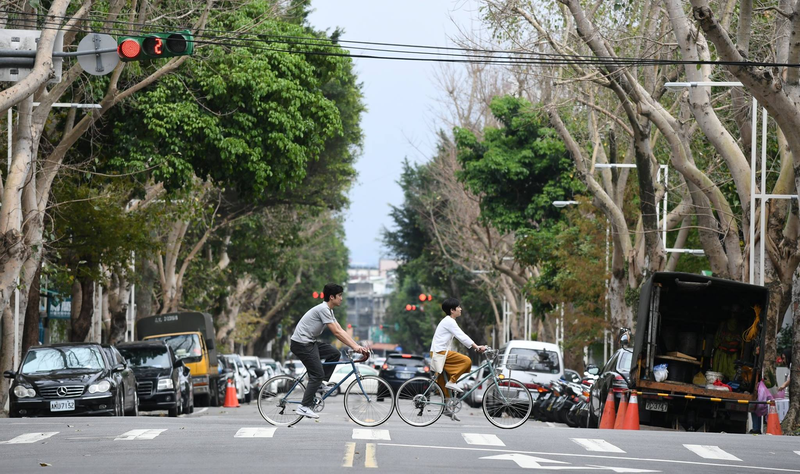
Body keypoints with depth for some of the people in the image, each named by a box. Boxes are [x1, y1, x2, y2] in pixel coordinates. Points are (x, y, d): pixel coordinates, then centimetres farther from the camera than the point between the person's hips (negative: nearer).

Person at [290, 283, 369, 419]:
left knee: (334, 353, 10)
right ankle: (304, 407, -10)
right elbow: (336, 332, -20)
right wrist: (354, 347, -19)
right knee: (317, 374, -11)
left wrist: (358, 346, 4)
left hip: (310, 342, 10)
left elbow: (341, 331, 13)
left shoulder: (328, 310, 14)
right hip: (301, 344, -10)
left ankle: (321, 383, 12)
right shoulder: (323, 309, -18)